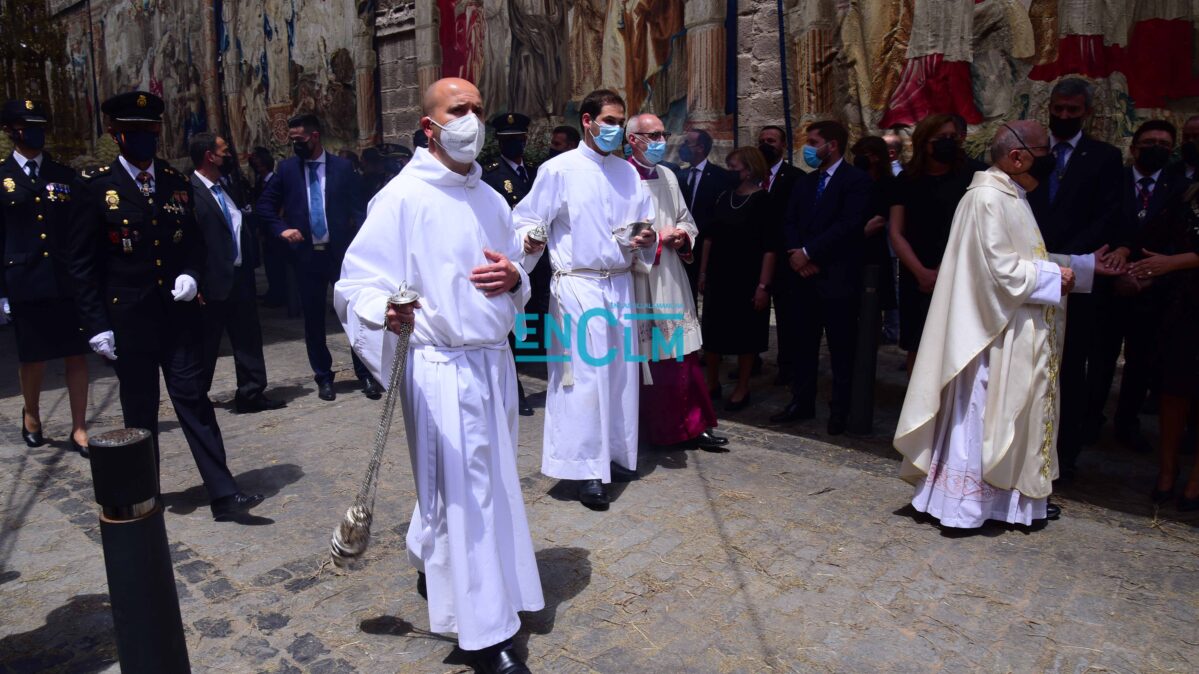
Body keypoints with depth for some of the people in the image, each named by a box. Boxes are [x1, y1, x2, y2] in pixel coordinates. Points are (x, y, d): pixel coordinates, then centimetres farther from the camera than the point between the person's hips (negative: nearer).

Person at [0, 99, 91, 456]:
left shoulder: (65, 176, 9)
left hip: (70, 280, 1)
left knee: (77, 354, 2)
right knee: (32, 356, 10)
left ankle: (79, 429, 11)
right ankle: (31, 415, 35)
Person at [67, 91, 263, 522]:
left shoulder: (177, 183, 7)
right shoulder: (97, 187, -3)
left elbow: (195, 242, 16)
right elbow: (82, 264, -3)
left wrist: (191, 275, -5)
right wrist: (97, 324, -8)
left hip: (179, 312, 2)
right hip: (128, 317, -2)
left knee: (193, 398, 0)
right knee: (139, 409, 10)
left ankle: (223, 495, 0)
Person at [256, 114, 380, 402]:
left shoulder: (342, 167, 0)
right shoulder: (287, 168, 5)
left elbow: (358, 210, 0)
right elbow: (264, 204, 13)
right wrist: (281, 228, -3)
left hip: (341, 252, -2)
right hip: (306, 254, 2)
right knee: (313, 319, 8)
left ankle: (366, 375, 13)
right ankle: (323, 378, 21)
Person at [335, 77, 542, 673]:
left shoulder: (491, 200, 13)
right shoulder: (402, 197, -8)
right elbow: (355, 284, -11)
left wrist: (514, 279, -3)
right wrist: (388, 312, -32)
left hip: (494, 361, 7)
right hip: (439, 367, -7)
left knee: (490, 482, 17)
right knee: (464, 490, 0)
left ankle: (436, 570, 43)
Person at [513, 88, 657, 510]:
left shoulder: (628, 172, 13)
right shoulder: (559, 170, -4)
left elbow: (646, 221, 17)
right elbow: (526, 219, -5)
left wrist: (646, 239, -5)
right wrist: (531, 241, -26)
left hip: (620, 284, 6)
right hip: (577, 285, -5)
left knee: (620, 372, 10)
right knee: (583, 374, -5)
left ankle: (616, 453, 25)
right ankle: (587, 469, 5)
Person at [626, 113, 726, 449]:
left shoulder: (668, 176, 13)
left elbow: (686, 221, 20)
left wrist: (681, 236, -2)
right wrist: (658, 238, -12)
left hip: (671, 281, 6)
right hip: (639, 280, -6)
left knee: (682, 354, 8)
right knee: (648, 357, 4)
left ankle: (693, 425, 17)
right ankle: (657, 429, 18)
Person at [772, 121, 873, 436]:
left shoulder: (856, 180, -5)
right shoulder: (804, 183, 16)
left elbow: (849, 225, -16)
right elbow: (789, 223, 11)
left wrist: (808, 252, -16)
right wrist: (795, 254, -8)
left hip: (838, 278, -6)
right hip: (805, 276, 6)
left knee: (841, 348, 3)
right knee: (804, 343, 12)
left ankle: (840, 410, 14)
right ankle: (802, 402, 23)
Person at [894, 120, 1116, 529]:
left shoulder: (1009, 196, 14)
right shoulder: (988, 198, -17)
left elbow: (1023, 259, 16)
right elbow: (1003, 270, -22)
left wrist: (1085, 265, 14)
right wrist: (1054, 276, -10)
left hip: (1016, 334, 10)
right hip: (996, 333, -10)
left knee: (1007, 416, 16)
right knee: (980, 417, -1)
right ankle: (963, 507, 10)